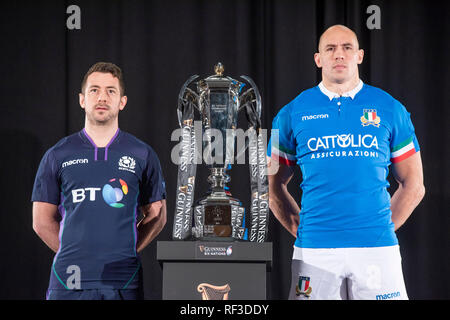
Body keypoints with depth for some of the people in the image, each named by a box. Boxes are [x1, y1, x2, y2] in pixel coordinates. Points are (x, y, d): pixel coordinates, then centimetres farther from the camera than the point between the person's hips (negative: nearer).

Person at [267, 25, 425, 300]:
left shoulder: (390, 109, 8)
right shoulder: (293, 113, 8)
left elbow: (413, 185, 12)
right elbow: (274, 185, 13)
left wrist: (383, 227, 3)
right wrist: (301, 230, 4)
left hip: (376, 247, 0)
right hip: (314, 250, 0)